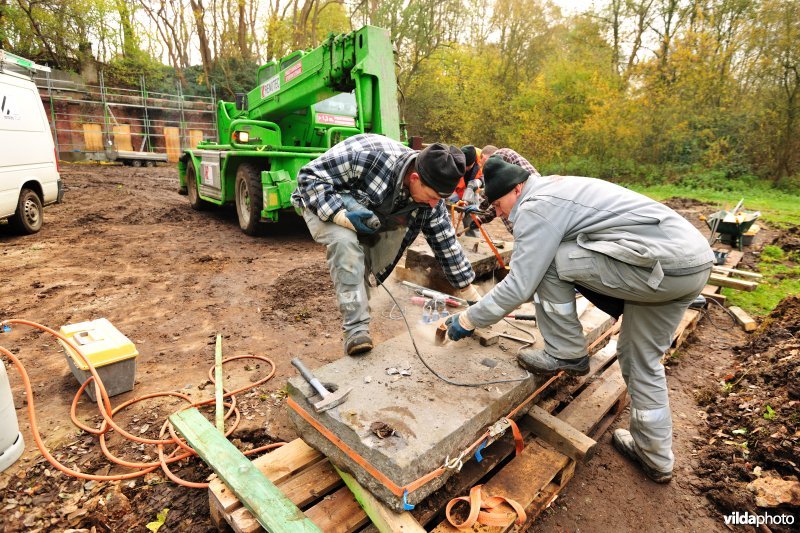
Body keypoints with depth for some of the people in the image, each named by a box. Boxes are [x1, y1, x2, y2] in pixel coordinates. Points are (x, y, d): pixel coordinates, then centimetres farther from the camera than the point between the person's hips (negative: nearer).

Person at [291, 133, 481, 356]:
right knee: (345, 241, -33)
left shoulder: (430, 194, -19)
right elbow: (309, 175, -30)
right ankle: (355, 328, -28)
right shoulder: (369, 155, -39)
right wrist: (342, 215, -42)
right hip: (325, 204, -6)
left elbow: (447, 244, -11)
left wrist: (471, 296, -7)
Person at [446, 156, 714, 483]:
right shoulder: (556, 189, 20)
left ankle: (566, 354, 7)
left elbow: (519, 286, -15)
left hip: (663, 265, -11)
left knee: (548, 262, -7)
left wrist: (469, 319, -3)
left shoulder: (536, 205, -11)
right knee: (641, 359, 19)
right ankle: (655, 457, 32)